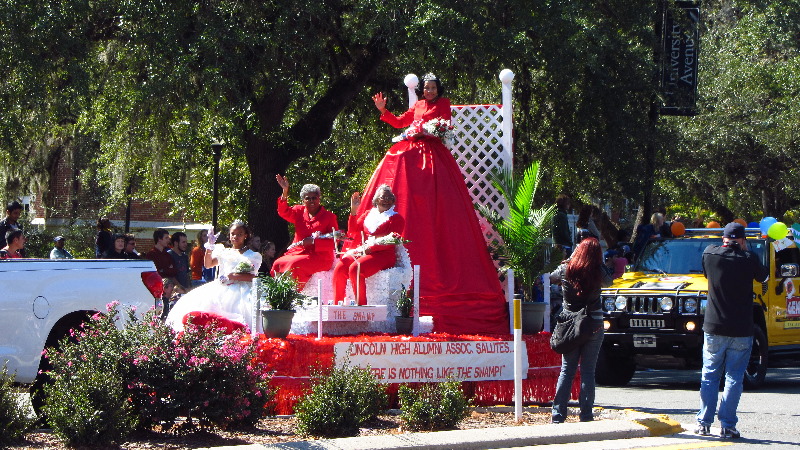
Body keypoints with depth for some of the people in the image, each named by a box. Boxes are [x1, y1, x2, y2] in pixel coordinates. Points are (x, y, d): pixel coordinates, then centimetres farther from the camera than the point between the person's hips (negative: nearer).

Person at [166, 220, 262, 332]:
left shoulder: (252, 256, 10)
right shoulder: (223, 252, 23)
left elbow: (252, 277, -3)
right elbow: (208, 264, 11)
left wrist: (231, 276, -11)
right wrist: (210, 246, 1)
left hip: (241, 289, -4)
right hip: (221, 288, 4)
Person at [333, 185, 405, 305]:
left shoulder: (397, 219, 8)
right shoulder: (368, 214, 23)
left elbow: (390, 242, -5)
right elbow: (352, 231, 18)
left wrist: (369, 249, -15)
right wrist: (353, 210, 8)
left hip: (383, 255, -5)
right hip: (360, 252, 5)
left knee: (355, 268, -34)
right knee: (339, 269, -24)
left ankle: (361, 307, -30)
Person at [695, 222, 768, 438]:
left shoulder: (709, 254, -3)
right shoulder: (749, 259, -10)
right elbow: (762, 276, 9)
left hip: (714, 329, 2)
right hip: (741, 331, -2)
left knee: (709, 376, 13)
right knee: (734, 378, 4)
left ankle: (704, 423, 10)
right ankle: (727, 426, 1)